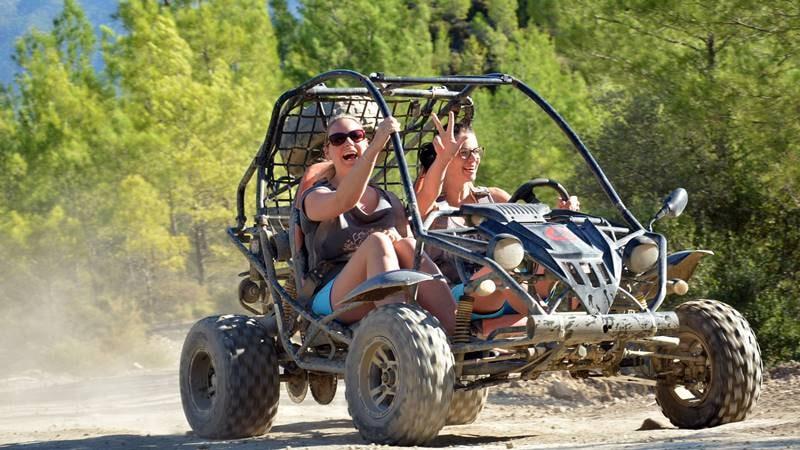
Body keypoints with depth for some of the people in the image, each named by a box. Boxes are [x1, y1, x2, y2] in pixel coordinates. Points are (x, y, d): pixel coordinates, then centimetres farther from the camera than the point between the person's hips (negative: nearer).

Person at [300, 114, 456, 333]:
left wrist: (401, 243, -6)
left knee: (407, 246, -26)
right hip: (334, 300, -4)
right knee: (376, 241, -31)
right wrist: (376, 145, -26)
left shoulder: (390, 201, 24)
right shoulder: (315, 198, 7)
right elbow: (343, 201, -17)